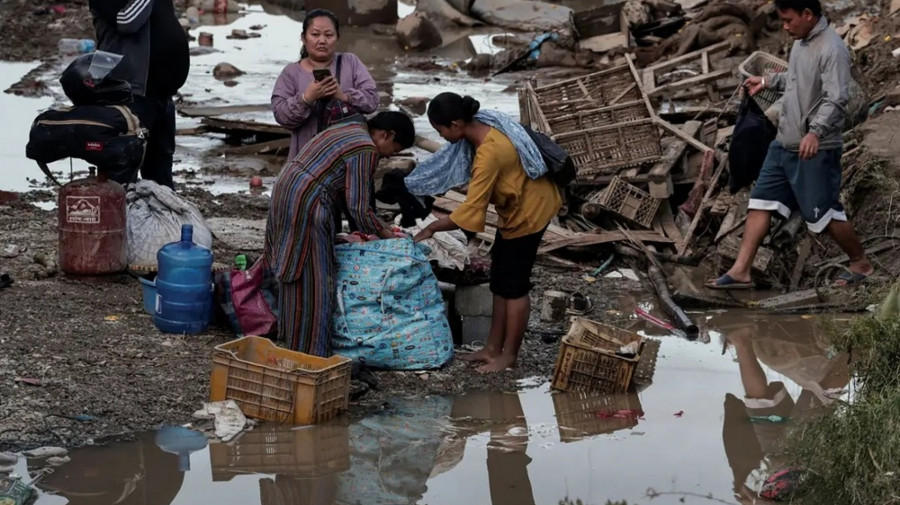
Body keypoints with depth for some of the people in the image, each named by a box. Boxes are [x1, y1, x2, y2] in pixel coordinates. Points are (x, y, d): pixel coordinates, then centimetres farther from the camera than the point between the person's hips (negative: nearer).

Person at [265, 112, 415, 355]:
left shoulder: (351, 129, 17)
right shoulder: (366, 150, -13)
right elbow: (358, 207, -13)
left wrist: (378, 226, 21)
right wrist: (386, 234, 3)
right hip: (306, 204, -10)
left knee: (296, 276, 18)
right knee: (315, 281, -3)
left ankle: (293, 340, 27)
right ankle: (313, 353, 1)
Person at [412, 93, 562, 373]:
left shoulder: (489, 153, -34)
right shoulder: (481, 127, -6)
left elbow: (471, 210, -31)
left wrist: (432, 228, -20)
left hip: (529, 211, -10)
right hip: (518, 206, 10)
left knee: (513, 285, 0)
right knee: (499, 281, 13)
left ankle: (508, 356, 10)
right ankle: (493, 347, 21)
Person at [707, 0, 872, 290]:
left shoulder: (831, 49, -20)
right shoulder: (800, 43, 10)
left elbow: (837, 99, -29)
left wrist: (816, 132, -42)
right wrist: (768, 81, 26)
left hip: (816, 150, -9)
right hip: (784, 145, 9)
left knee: (823, 213, 0)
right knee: (761, 202, 5)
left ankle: (860, 263, 22)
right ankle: (741, 271, 7)